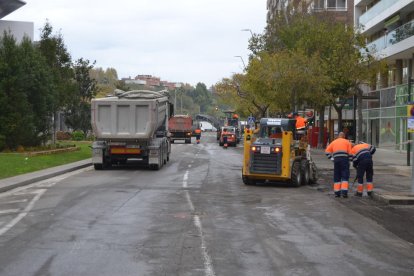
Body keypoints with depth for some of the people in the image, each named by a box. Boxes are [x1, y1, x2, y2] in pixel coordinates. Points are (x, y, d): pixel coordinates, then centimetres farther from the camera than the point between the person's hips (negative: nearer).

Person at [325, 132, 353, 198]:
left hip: (336, 159, 2)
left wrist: (331, 158, 12)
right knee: (345, 176, -2)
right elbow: (350, 152, 5)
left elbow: (327, 151, 12)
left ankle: (337, 192, 7)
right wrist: (350, 159, 14)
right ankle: (344, 192, -12)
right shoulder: (347, 142, 14)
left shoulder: (333, 142, 20)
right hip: (344, 159, -2)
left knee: (337, 176, 9)